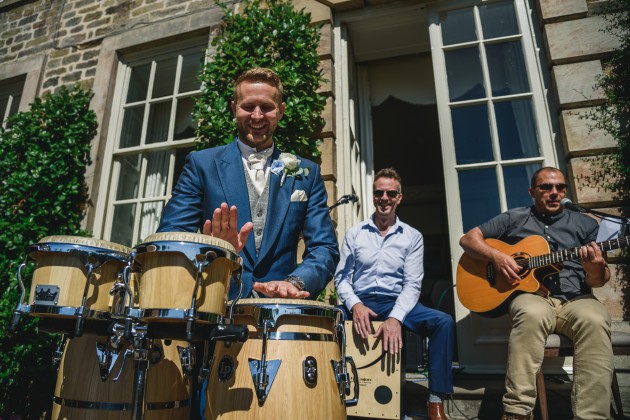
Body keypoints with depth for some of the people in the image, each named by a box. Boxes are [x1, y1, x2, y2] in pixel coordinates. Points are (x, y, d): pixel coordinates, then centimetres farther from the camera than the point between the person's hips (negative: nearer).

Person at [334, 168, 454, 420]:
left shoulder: (412, 237, 4)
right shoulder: (354, 234, 6)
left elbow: (412, 284, -5)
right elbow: (342, 277, 2)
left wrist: (395, 317, -22)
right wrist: (354, 305, -19)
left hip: (396, 303, 0)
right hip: (360, 303, 0)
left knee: (443, 322, -24)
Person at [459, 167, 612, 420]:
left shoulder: (585, 224, 17)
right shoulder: (514, 218, 14)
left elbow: (599, 280, 12)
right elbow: (468, 239, 10)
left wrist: (596, 269, -14)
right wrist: (496, 256, -8)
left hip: (576, 299, 2)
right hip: (531, 295, -2)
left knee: (595, 320, -34)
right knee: (532, 314, -37)